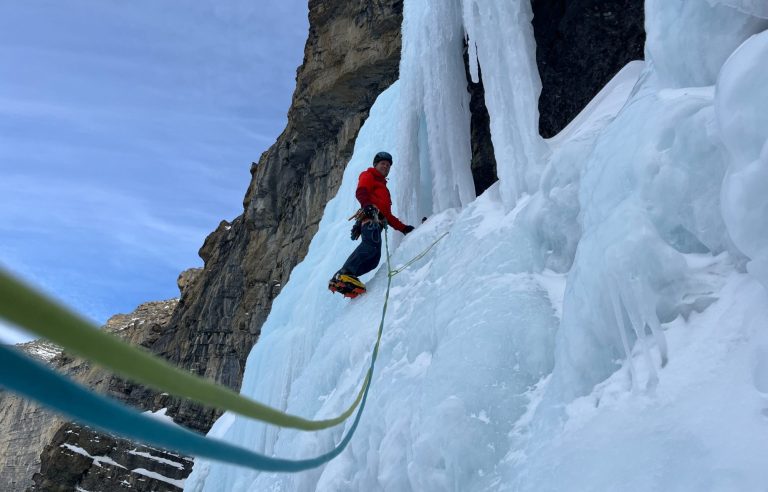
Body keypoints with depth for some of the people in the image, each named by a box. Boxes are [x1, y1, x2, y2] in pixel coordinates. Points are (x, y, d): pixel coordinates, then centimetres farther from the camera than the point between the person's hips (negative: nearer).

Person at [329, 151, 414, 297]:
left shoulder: (382, 186, 43)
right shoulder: (368, 176, 20)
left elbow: (388, 216, 37)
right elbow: (360, 192, -4)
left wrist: (403, 228, 28)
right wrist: (367, 205, -25)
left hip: (378, 219, 8)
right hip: (370, 215, -8)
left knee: (374, 259, -13)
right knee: (371, 244, -35)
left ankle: (339, 279, -20)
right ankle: (344, 274, -46)